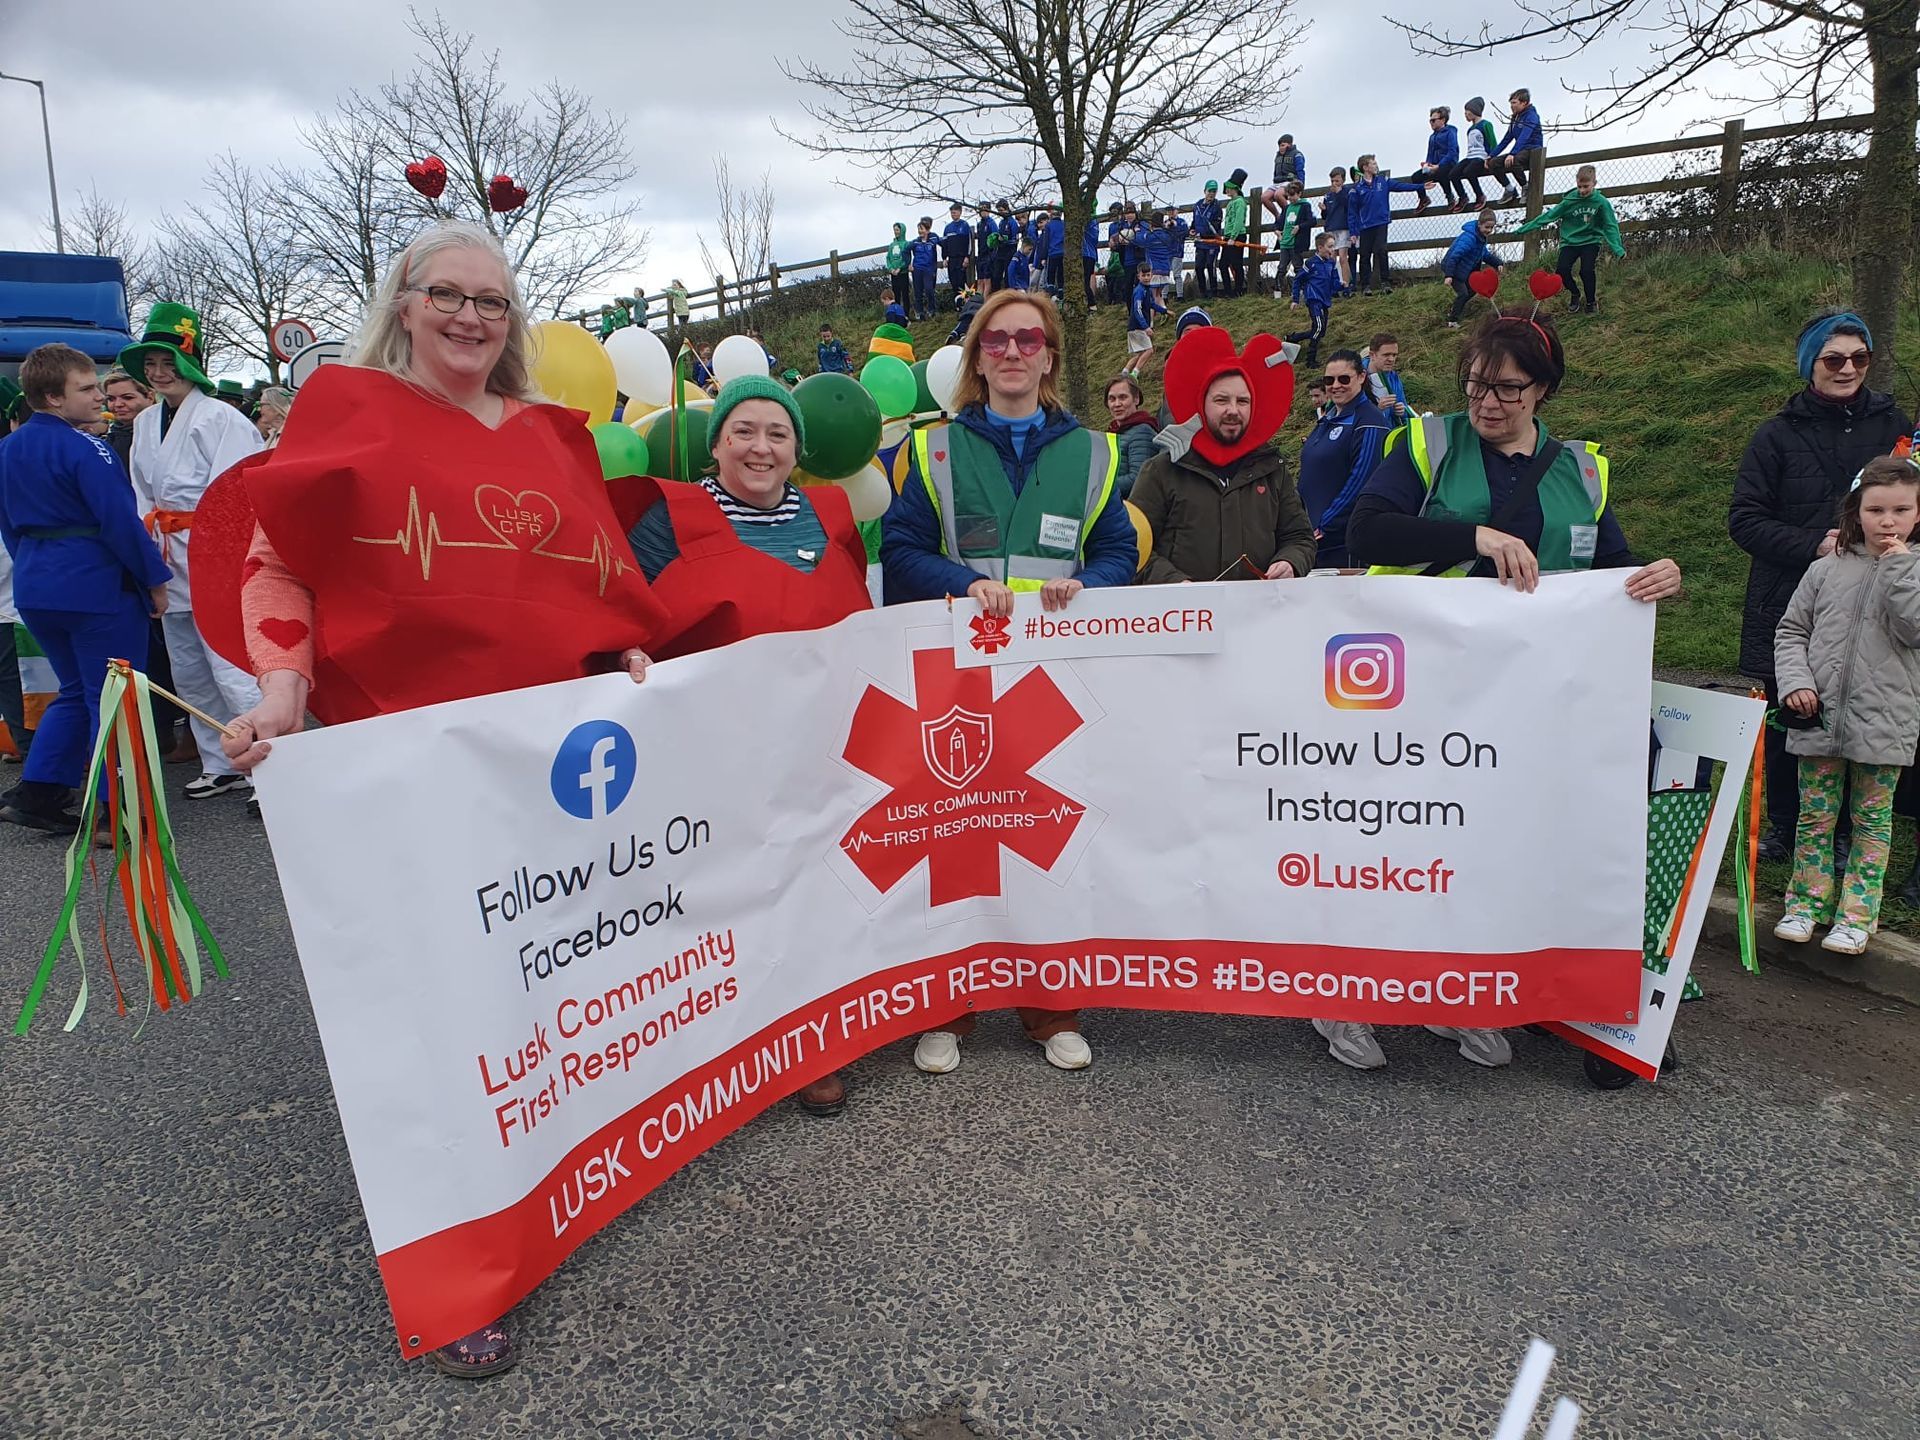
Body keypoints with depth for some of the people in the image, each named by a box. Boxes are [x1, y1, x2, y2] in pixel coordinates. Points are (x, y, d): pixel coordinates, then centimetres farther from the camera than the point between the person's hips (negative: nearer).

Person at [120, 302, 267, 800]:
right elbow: (143, 494, 20)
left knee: (232, 670, -13)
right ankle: (220, 766, 24)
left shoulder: (221, 418, -10)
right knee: (188, 674, 14)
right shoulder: (145, 423, 14)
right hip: (170, 561, 9)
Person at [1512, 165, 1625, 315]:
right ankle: (1574, 293, 15)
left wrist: (1618, 248, -23)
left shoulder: (1601, 202, -10)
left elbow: (1611, 226, -10)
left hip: (1591, 241, -1)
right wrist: (1523, 229, -9)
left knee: (1586, 271, -22)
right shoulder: (1569, 201, -8)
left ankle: (1591, 302, 5)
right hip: (1570, 241, 2)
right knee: (1561, 271, -18)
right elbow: (1548, 216, -5)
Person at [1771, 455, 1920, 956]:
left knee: (1872, 820, 8)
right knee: (1815, 814, 9)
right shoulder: (1826, 570, 4)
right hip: (1820, 716, 2)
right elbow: (1791, 630, 8)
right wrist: (1794, 681, -6)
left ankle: (1856, 915, 16)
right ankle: (1806, 904, 19)